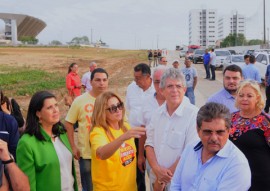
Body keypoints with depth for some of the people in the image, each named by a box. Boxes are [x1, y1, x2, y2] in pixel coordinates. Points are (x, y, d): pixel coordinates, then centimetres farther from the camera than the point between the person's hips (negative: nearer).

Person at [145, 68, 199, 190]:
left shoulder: (194, 114, -18)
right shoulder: (157, 113, 3)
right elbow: (149, 144, 6)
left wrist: (163, 180, -12)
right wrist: (157, 169, -12)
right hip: (156, 180, 5)